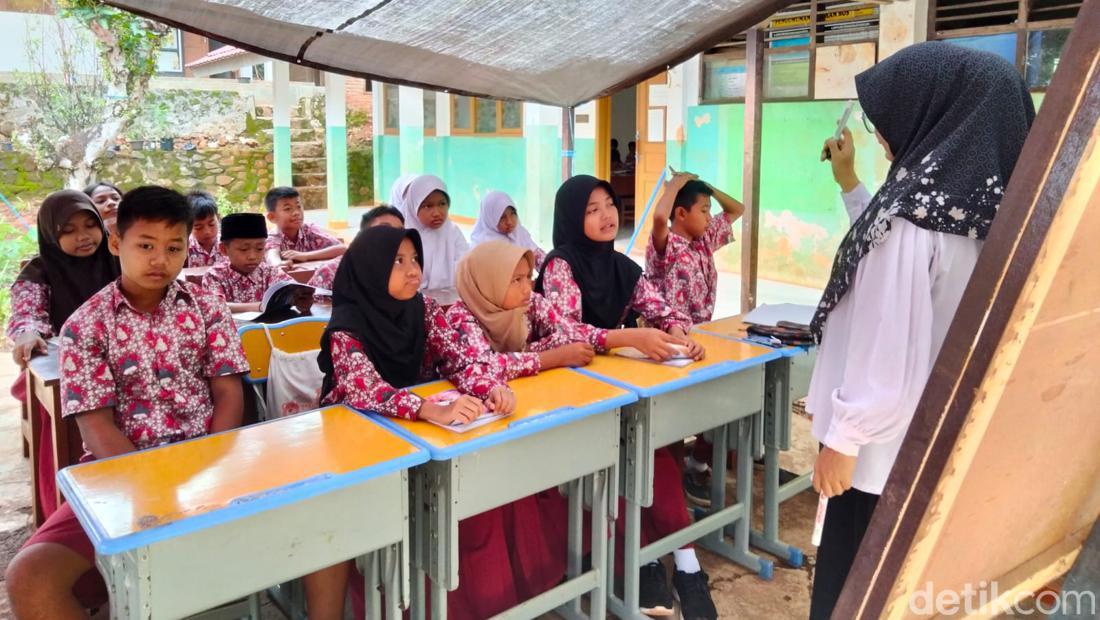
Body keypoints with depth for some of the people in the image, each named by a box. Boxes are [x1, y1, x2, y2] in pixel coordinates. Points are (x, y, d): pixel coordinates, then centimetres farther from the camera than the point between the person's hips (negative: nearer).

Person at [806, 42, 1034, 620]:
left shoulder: (914, 212, -26)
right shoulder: (972, 202, 2)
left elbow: (888, 346, -26)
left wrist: (844, 439, -17)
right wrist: (849, 184, 19)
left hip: (887, 436, -8)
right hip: (938, 426, 9)